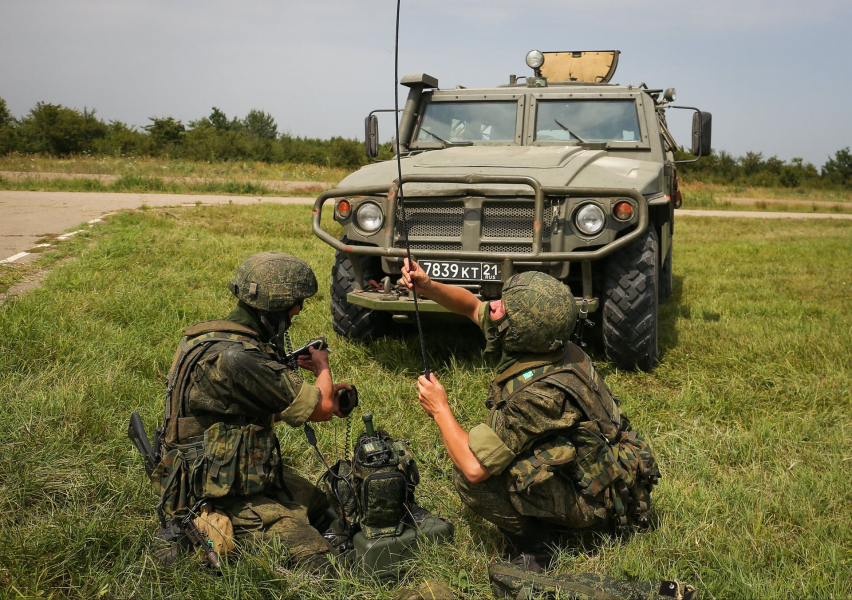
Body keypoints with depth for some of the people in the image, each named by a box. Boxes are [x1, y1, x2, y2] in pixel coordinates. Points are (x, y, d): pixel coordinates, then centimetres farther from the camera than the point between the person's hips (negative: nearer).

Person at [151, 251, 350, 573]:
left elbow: (272, 408, 17)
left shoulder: (217, 338, 4)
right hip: (222, 498, -10)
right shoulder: (234, 358, -28)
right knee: (319, 564, -13)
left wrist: (324, 394, 12)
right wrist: (322, 366, 2)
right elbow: (321, 408, -19)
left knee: (323, 508, 22)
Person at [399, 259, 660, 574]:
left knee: (470, 473, -24)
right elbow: (471, 305, 7)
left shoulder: (539, 391, -35)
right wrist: (427, 286, -10)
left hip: (597, 501, -9)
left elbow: (474, 468, -31)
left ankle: (532, 543, -3)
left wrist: (440, 410, -17)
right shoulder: (537, 341, -10)